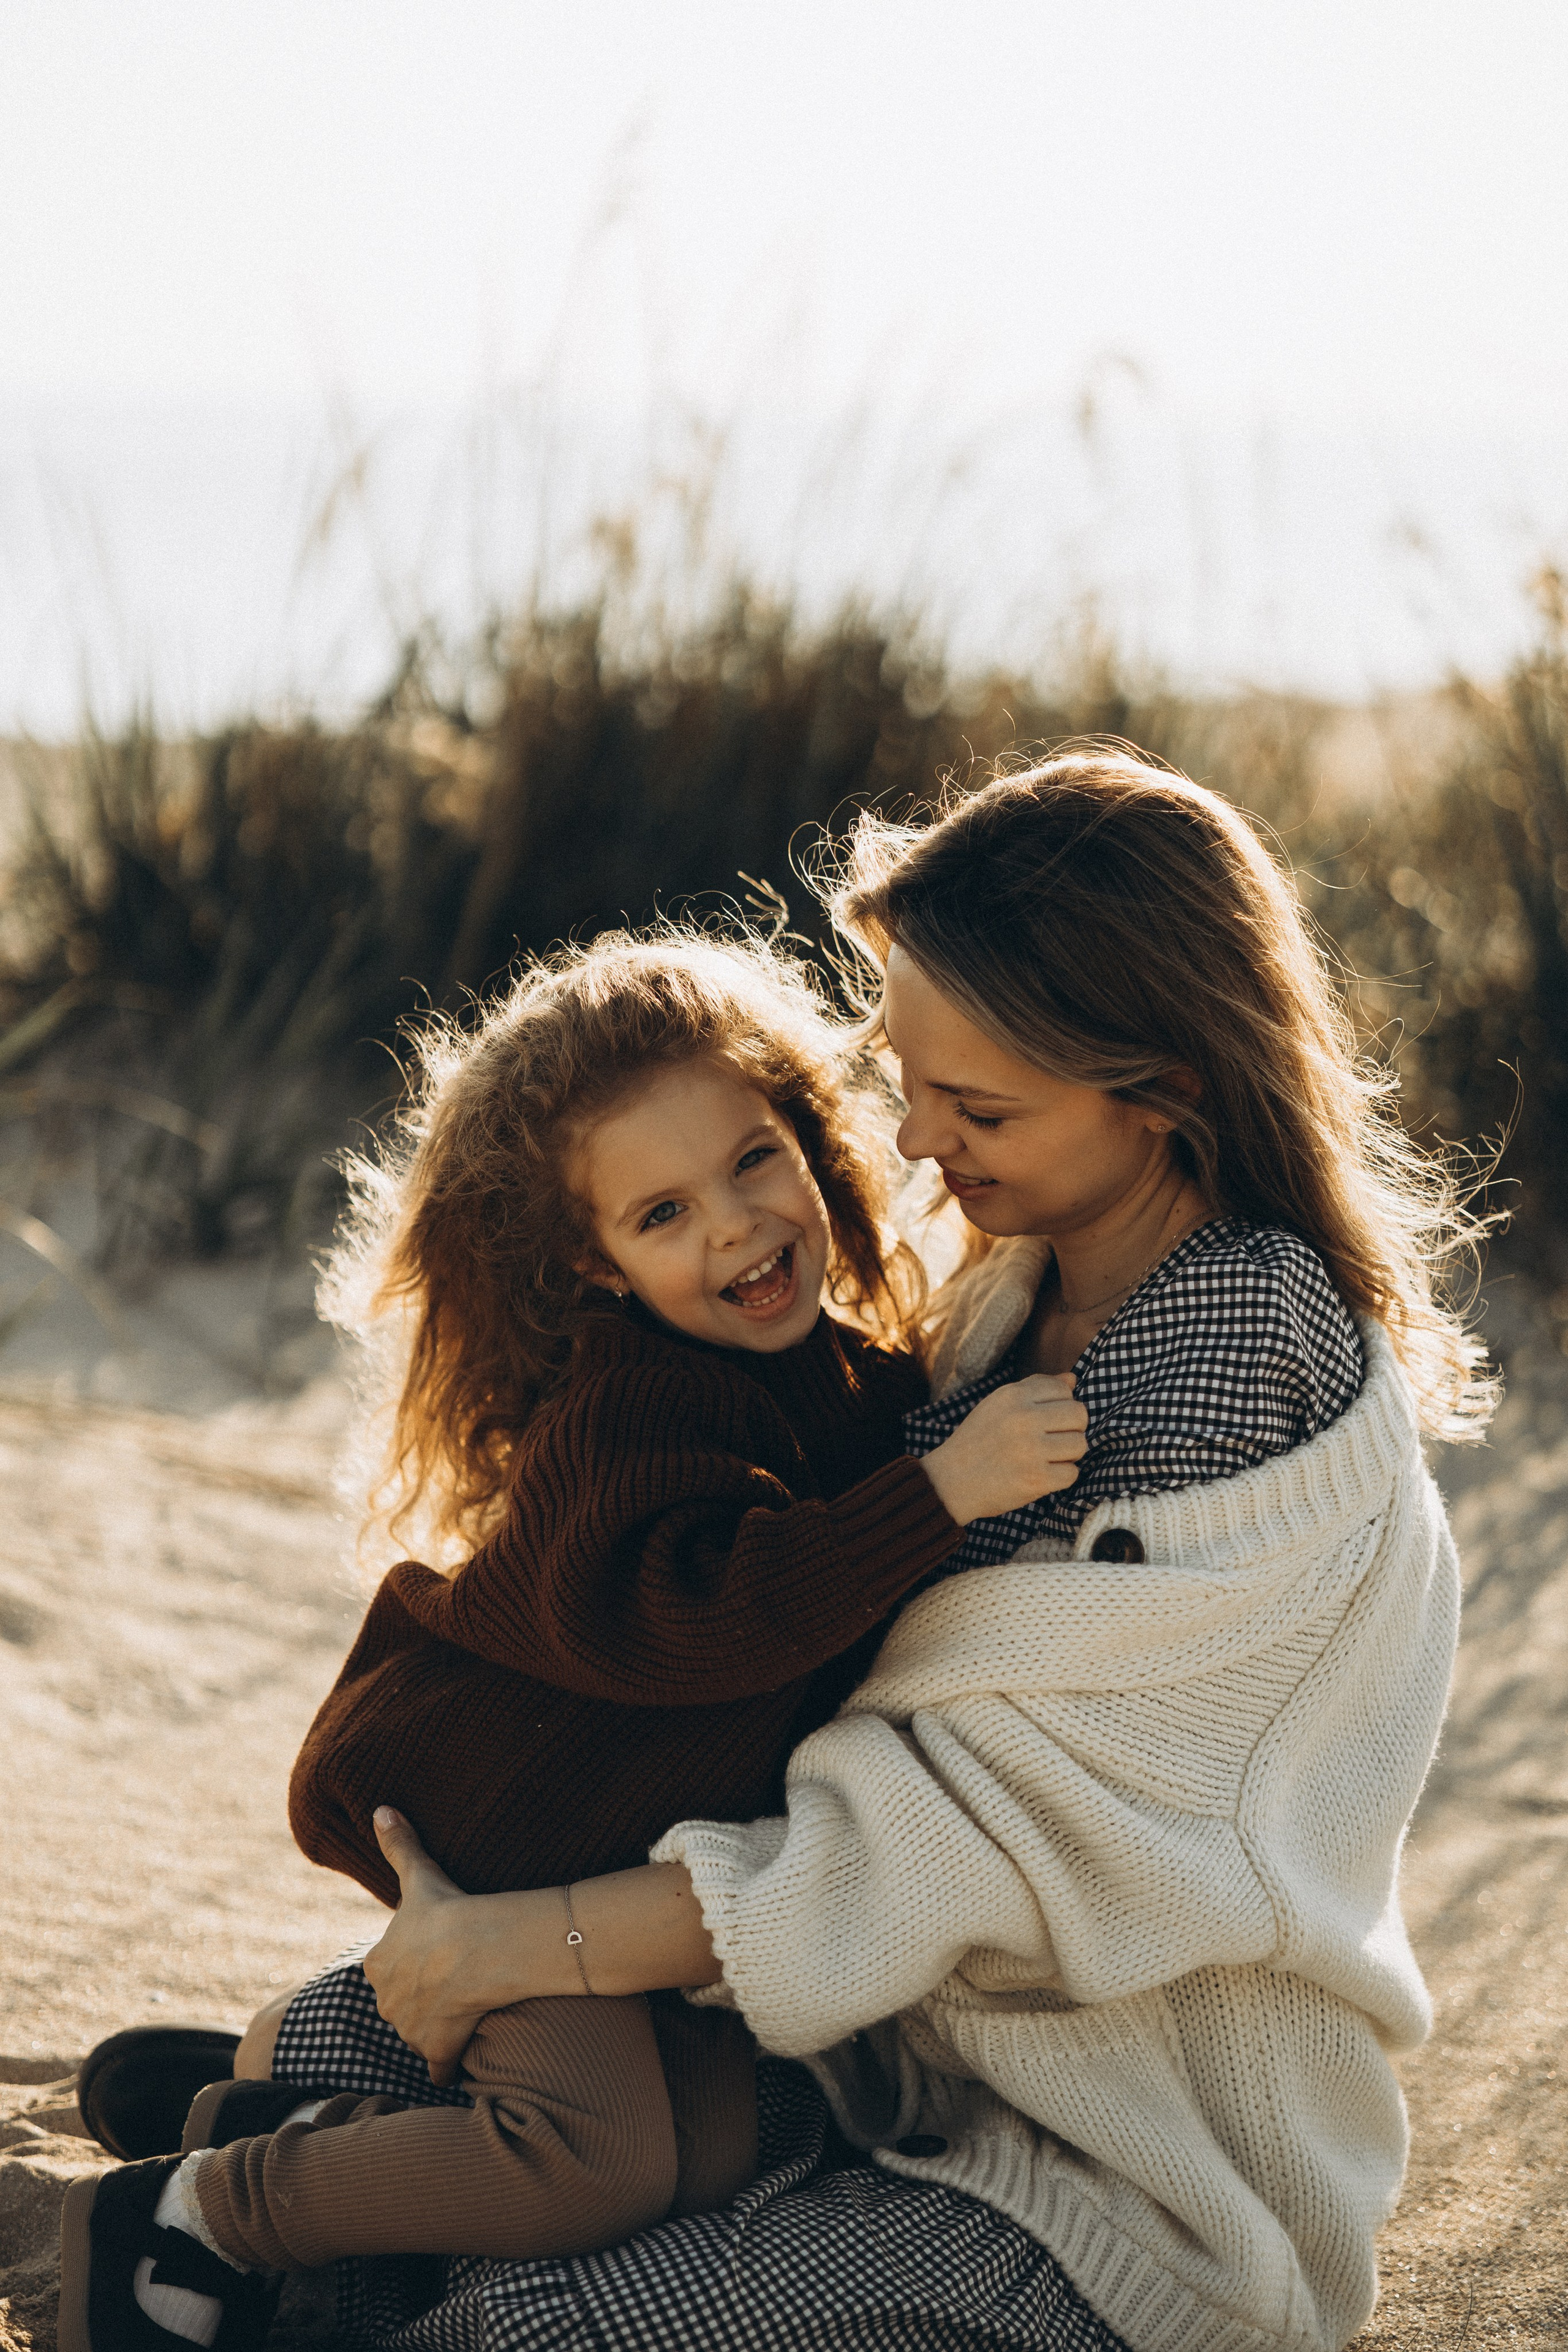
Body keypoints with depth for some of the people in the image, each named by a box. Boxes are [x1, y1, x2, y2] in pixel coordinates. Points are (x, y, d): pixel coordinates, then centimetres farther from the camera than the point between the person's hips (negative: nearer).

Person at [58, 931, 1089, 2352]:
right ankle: (197, 2218, -6)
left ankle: (322, 2126, 9)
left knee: (727, 2149, -5)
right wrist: (943, 1490, -46)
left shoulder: (851, 1372, 1)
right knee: (601, 2164, -25)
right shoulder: (635, 1408, -27)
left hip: (675, 1845, 9)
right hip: (500, 1822, -9)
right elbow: (691, 1613, -43)